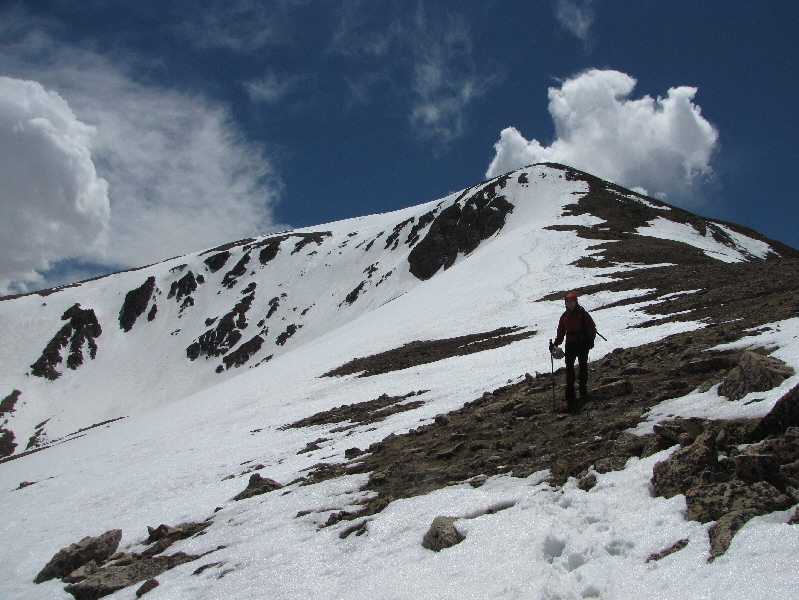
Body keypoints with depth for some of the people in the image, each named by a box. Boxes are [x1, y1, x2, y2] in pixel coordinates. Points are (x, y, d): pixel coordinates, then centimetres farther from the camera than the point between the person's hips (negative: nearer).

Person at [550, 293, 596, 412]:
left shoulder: (582, 313, -3)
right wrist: (556, 344, 0)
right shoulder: (564, 316, 9)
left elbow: (591, 327, -3)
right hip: (570, 344, 3)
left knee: (583, 366, 9)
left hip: (582, 343, -2)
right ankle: (570, 398, -8)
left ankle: (583, 392, 26)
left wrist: (590, 339, -13)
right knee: (569, 368, -6)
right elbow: (561, 331, 11)